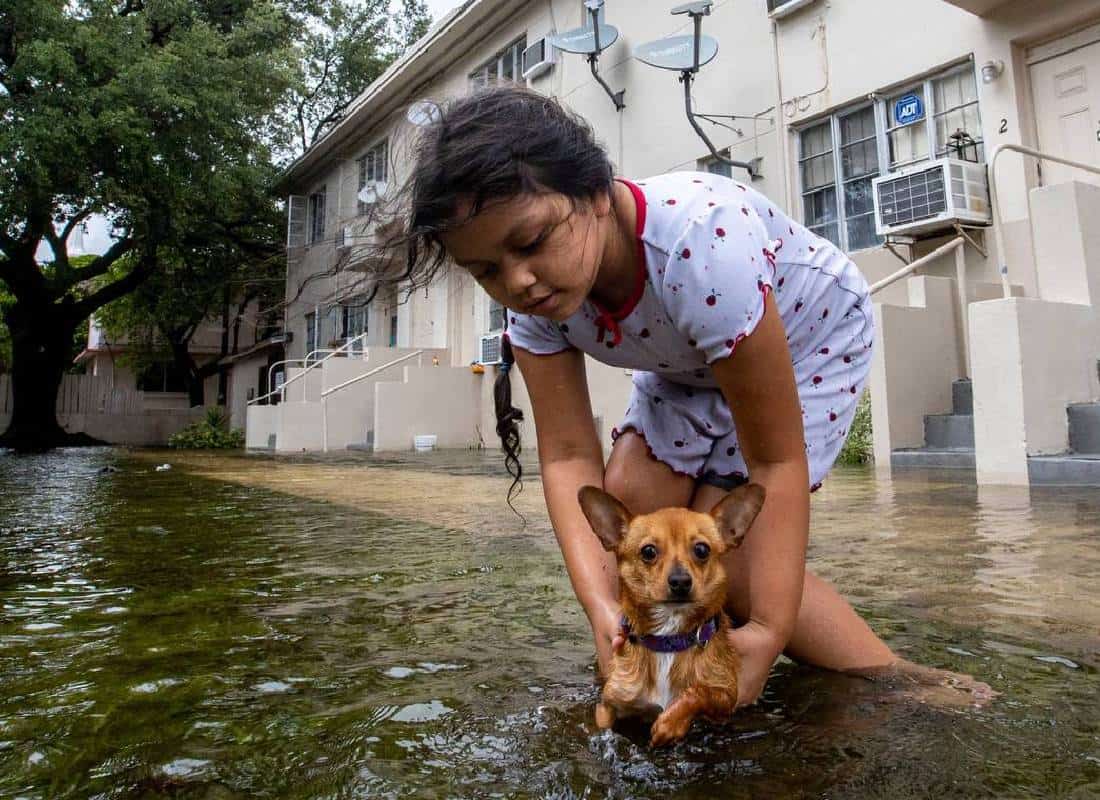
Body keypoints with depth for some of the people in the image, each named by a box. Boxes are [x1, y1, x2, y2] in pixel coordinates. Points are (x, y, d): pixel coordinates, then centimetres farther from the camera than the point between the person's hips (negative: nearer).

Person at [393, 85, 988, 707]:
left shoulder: (701, 242, -42)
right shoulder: (532, 298, -23)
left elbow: (776, 461, -35)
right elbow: (569, 457, -23)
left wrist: (770, 631, -35)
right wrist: (602, 607, -35)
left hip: (812, 336, -5)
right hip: (691, 360, 5)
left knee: (726, 550, -16)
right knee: (629, 497, -13)